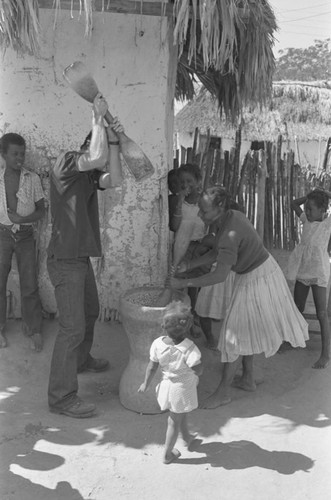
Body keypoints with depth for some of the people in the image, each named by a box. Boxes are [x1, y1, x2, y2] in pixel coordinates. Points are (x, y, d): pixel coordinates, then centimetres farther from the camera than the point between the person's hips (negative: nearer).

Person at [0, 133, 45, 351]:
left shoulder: (33, 178, -3)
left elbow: (41, 210, 1)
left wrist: (22, 219, -16)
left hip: (25, 235, 0)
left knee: (30, 285, 2)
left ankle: (34, 329, 15)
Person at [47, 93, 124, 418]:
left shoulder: (90, 174, 11)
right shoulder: (66, 163, -14)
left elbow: (114, 181, -7)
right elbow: (97, 156, -32)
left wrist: (113, 140, -10)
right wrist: (97, 117, -19)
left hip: (80, 258, 10)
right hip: (64, 260, -10)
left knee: (90, 312, 25)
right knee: (72, 327, -7)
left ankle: (81, 360, 47)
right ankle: (61, 397, 3)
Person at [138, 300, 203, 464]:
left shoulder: (158, 344, -19)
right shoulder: (189, 348, -30)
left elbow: (152, 367, -7)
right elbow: (198, 370, -28)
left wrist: (145, 383, 8)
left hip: (167, 385, 4)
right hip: (182, 389, -4)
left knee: (181, 414, 30)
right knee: (174, 422, 14)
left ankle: (187, 438, 55)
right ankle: (167, 454, 31)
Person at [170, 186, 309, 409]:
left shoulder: (230, 233, -31)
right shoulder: (231, 216, -2)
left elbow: (219, 276, -33)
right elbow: (217, 252, 7)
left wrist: (184, 282, -27)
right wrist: (189, 265, -2)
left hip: (257, 280, -10)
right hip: (262, 272, 10)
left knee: (234, 333, 2)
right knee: (245, 327, 22)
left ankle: (223, 392, 16)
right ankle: (248, 379, 37)